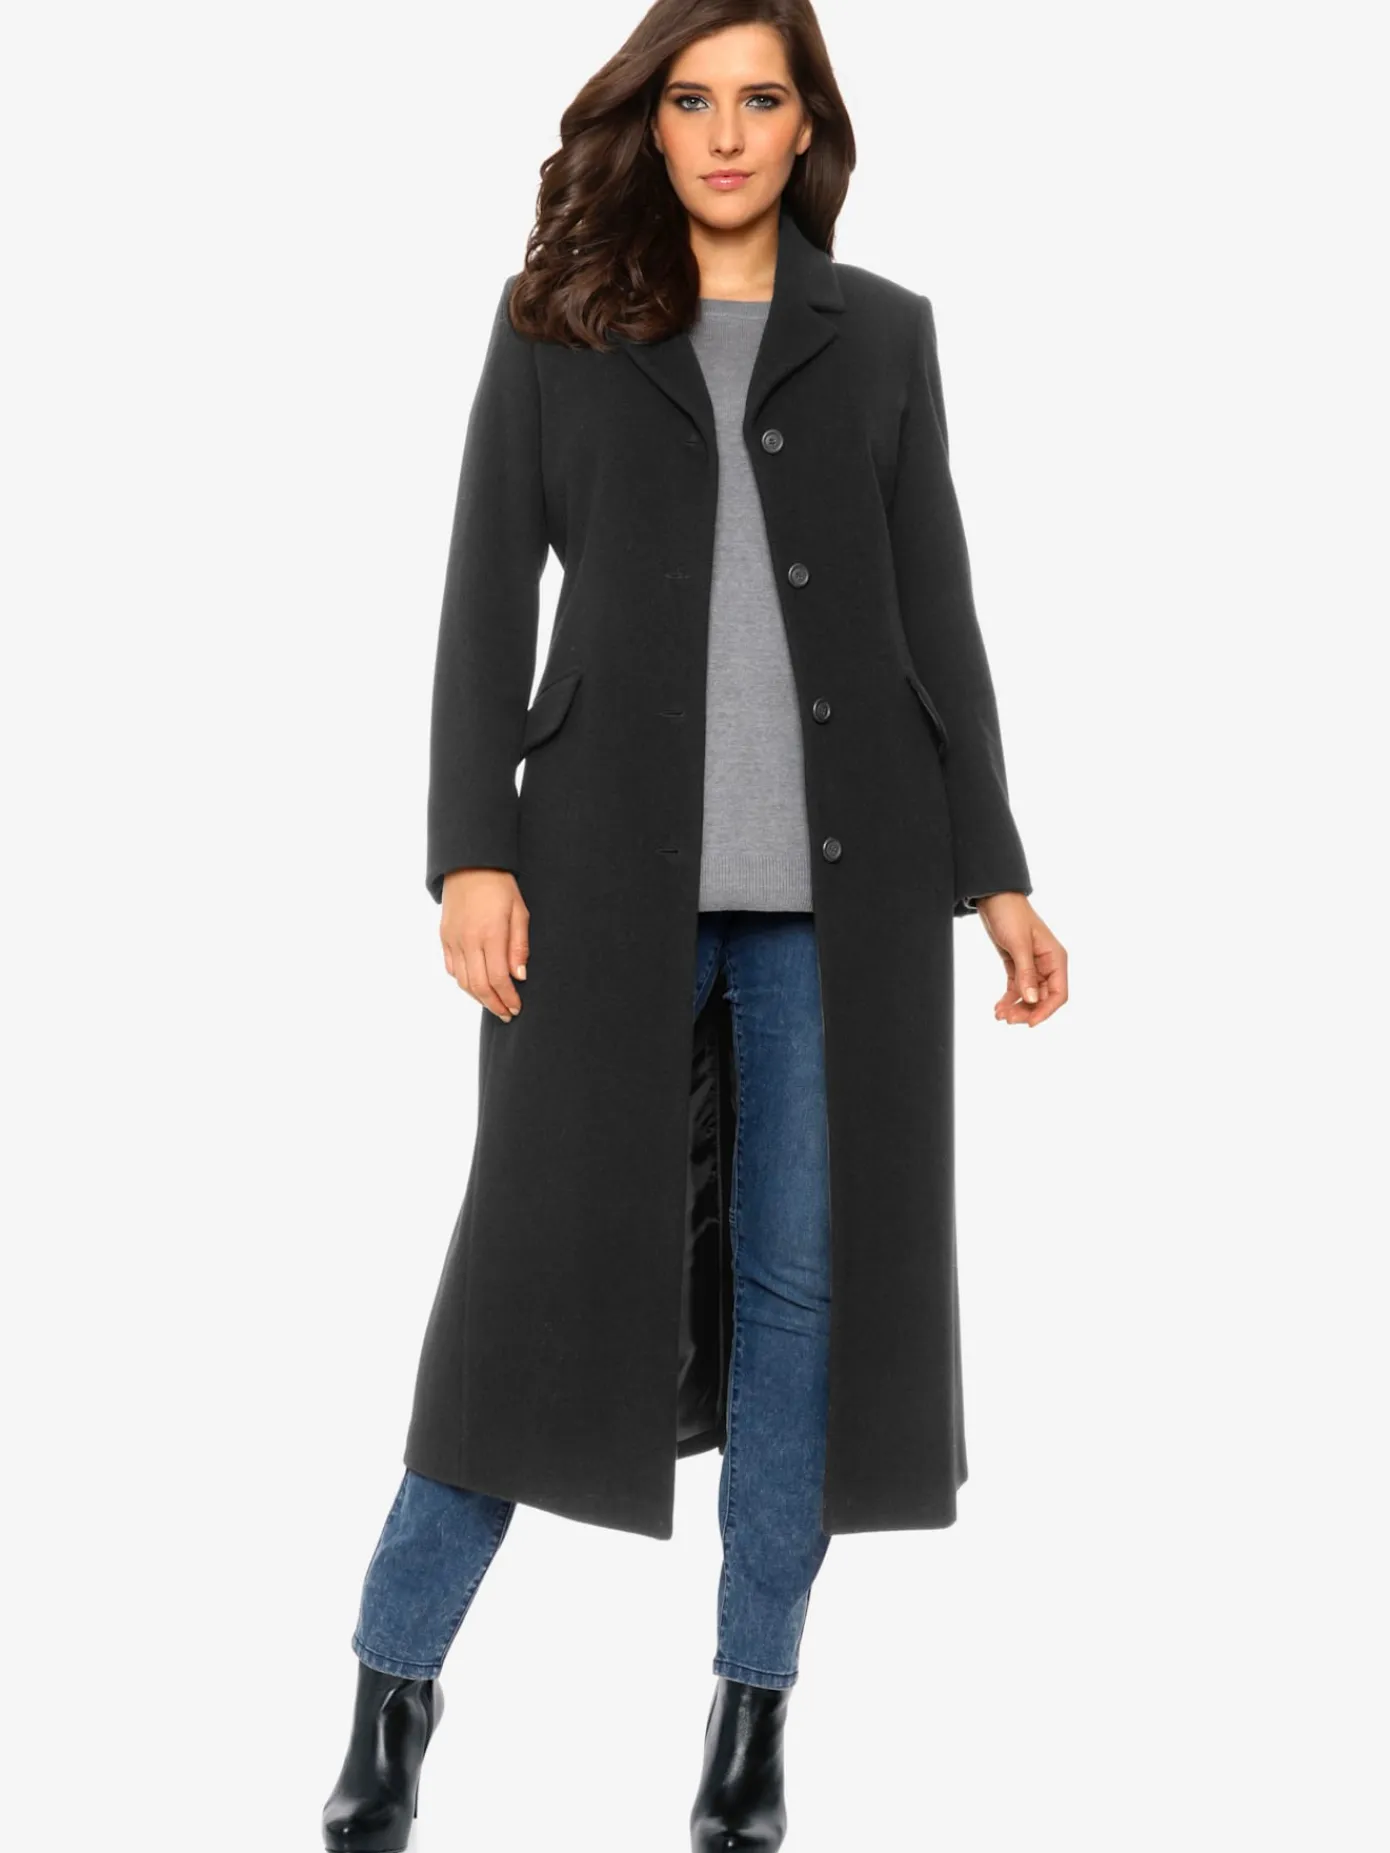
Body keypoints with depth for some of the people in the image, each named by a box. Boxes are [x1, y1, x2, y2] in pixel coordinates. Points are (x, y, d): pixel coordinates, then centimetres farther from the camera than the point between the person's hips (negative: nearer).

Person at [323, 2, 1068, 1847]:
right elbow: (487, 596, 4)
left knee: (804, 1274, 4)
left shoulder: (881, 331, 12)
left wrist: (995, 869, 6)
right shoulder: (553, 324, 8)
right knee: (552, 1257, -1)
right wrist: (471, 848, -7)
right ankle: (398, 1674, 14)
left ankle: (755, 1699, 17)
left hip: (839, 871, 2)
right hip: (616, 861, -1)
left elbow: (935, 610, 11)